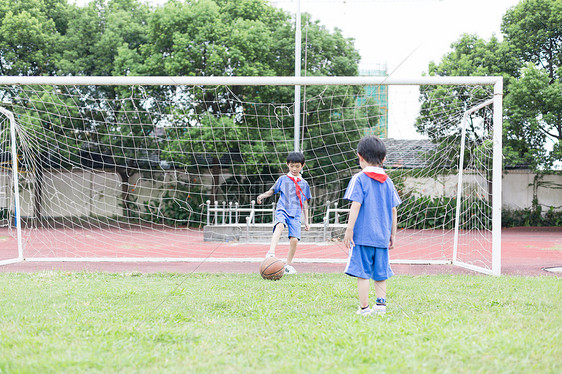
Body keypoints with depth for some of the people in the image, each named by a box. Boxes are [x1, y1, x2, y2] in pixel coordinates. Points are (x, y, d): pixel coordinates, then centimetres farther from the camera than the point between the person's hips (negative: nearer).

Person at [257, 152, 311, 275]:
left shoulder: (304, 184, 16)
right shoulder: (283, 179, 11)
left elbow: (305, 203, 19)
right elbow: (272, 191, 15)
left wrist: (306, 221, 16)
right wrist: (263, 195, -7)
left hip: (296, 214, 2)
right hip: (282, 209, -2)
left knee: (294, 239, -11)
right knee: (279, 226, -34)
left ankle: (289, 265, 9)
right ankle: (271, 253, -48)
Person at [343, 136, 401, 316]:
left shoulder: (359, 179, -5)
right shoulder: (388, 181, 10)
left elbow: (356, 206, -13)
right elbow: (393, 210, 12)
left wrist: (349, 230, -11)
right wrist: (392, 234, 19)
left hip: (362, 235, -5)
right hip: (382, 236, 5)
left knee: (362, 273, -1)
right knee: (380, 273, 12)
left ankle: (364, 308, 0)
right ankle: (381, 303, 8)